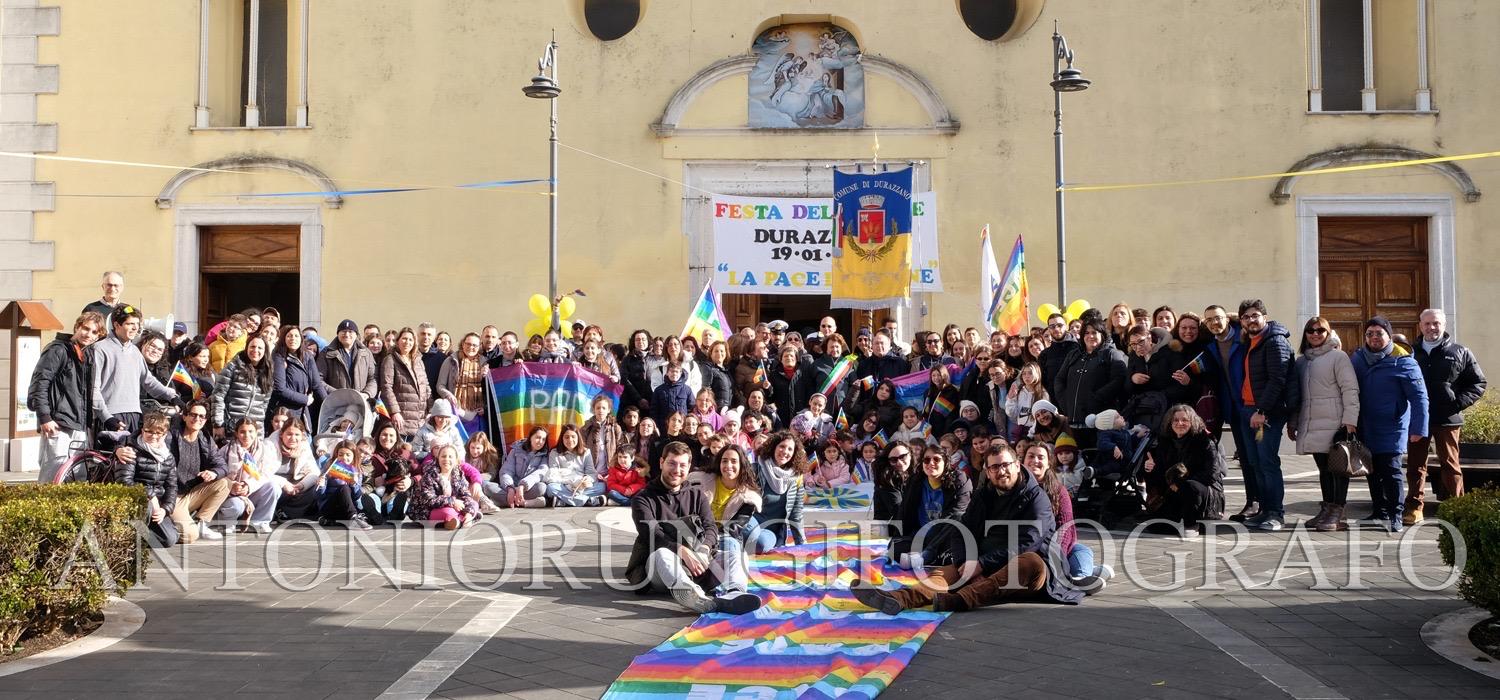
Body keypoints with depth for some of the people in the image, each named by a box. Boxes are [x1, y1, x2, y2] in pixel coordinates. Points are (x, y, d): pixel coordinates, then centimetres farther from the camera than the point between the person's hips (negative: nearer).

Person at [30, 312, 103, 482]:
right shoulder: (58, 350, -4)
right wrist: (44, 417, -19)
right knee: (55, 475, -14)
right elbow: (39, 383, -13)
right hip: (58, 425, -8)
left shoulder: (87, 355, 19)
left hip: (80, 428, 8)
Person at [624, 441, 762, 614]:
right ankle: (699, 600, -67)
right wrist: (683, 551, -29)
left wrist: (704, 550, -22)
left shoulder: (697, 496, 18)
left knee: (737, 555, -15)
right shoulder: (644, 499, 5)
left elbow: (710, 527, 2)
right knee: (662, 554, -36)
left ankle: (732, 595, -52)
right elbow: (650, 533, -13)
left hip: (693, 561, 4)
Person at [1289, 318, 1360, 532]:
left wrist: (1349, 420, -16)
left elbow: (1350, 390, -9)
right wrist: (1293, 422, 16)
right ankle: (1326, 510, 17)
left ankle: (1337, 514, -1)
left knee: (1338, 468, -2)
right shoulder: (1302, 361, 16)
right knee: (1323, 469, 11)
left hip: (1334, 424, -6)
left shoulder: (1338, 356, -4)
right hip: (1312, 425, 6)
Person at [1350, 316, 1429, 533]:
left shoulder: (1402, 362, -9)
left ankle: (1395, 516, 1)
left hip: (1392, 429, -6)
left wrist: (1418, 428, -14)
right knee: (1372, 471, 12)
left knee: (1391, 470, -7)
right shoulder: (1358, 359, 7)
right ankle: (1379, 512, 24)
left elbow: (1419, 397, -9)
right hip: (1366, 429, 6)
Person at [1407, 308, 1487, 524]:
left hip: (1447, 419, -2)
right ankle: (1414, 507, 10)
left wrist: (1459, 402, -7)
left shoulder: (1460, 353, 4)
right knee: (1416, 464, 5)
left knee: (1450, 464, 1)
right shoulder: (1411, 353, 9)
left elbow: (1478, 383, 5)